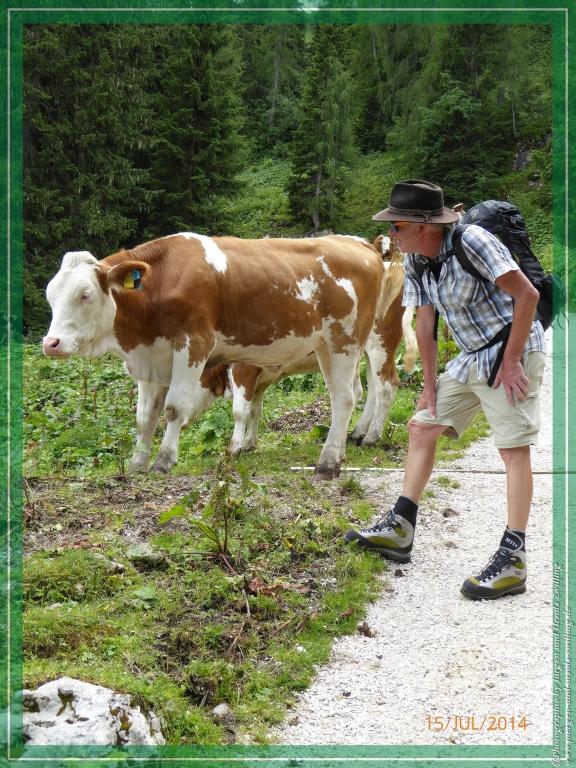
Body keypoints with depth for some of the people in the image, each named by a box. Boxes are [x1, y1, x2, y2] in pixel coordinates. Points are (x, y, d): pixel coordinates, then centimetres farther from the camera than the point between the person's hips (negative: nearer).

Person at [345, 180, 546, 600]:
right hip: (471, 357, 9)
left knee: (513, 448, -10)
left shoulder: (471, 241, -22)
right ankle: (399, 529, 16)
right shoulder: (415, 261, 2)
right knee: (421, 427, 9)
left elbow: (527, 295, -22)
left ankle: (512, 562, -10)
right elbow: (425, 322, 9)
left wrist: (511, 361, -21)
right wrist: (430, 385, 8)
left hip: (512, 350, -9)